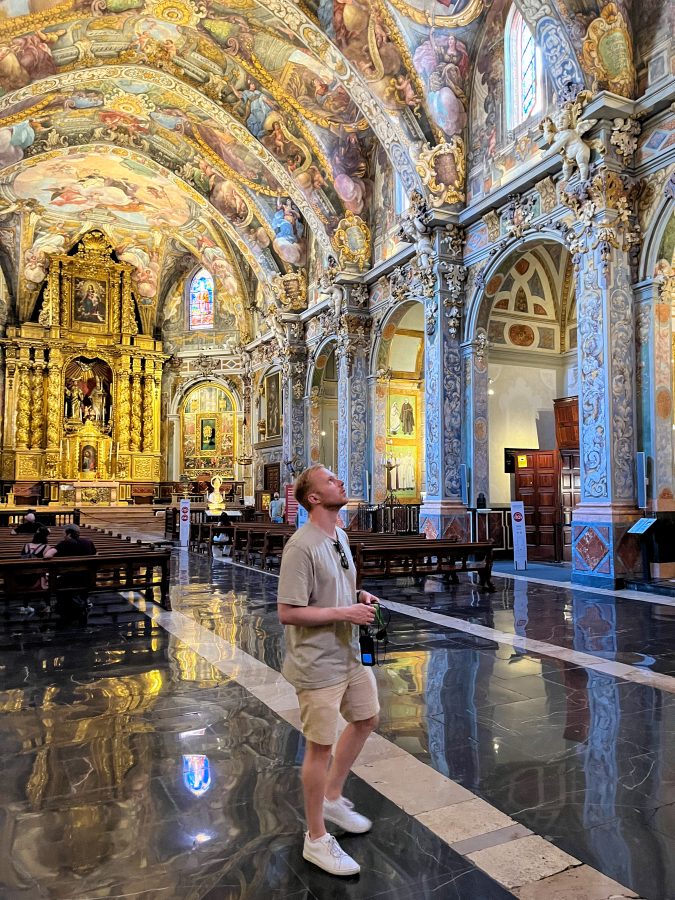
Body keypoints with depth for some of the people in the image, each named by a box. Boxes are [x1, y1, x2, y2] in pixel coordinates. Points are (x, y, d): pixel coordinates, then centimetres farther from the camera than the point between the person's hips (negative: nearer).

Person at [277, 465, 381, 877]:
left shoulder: (340, 535, 5)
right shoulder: (302, 546, -23)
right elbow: (288, 612, -25)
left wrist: (360, 596, 0)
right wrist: (343, 612, -23)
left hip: (351, 654, 9)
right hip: (319, 663, -9)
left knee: (366, 718, 24)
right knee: (320, 746, 5)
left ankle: (333, 797, 44)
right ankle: (317, 839, 26)